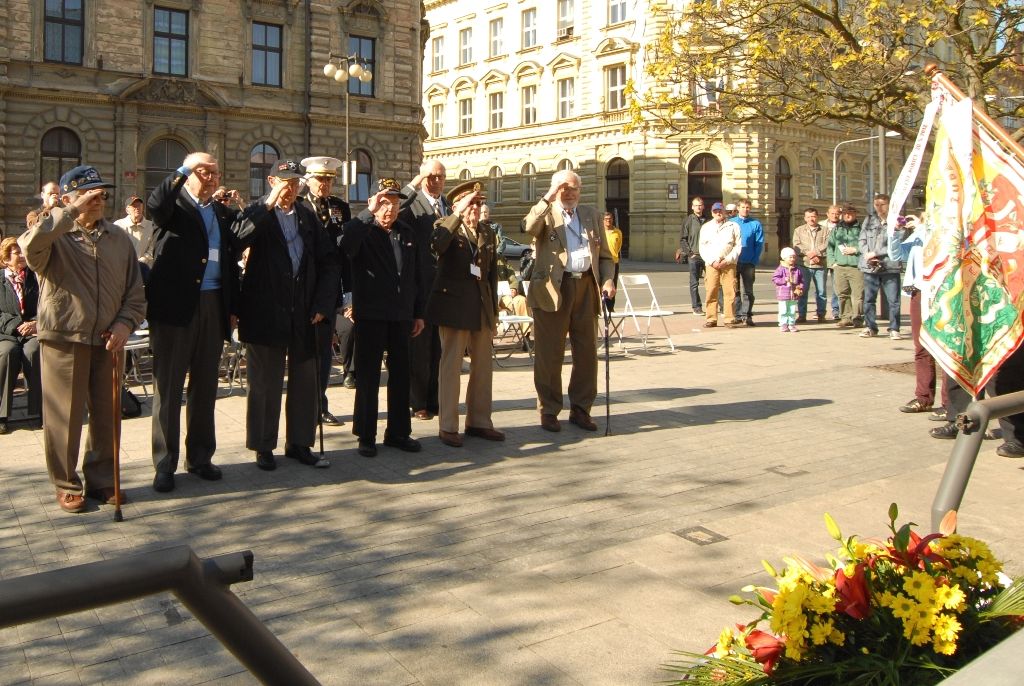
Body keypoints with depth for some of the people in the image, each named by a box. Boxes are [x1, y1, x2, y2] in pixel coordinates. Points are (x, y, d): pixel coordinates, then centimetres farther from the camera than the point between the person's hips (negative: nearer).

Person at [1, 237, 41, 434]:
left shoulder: (37, 277, 15)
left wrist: (36, 324, -11)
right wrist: (16, 327, -15)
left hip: (34, 331, 0)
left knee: (32, 350, -34)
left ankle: (41, 409, -28)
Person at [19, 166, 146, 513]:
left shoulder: (119, 238, 8)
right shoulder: (55, 236, -3)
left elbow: (135, 292, 10)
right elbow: (30, 246, -29)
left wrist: (125, 324, -7)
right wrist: (72, 212, -24)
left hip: (107, 341, 4)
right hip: (63, 339, -3)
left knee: (106, 415, 11)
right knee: (64, 416, 4)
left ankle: (101, 480, 25)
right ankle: (67, 485, 19)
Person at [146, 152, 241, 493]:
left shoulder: (224, 214, 15)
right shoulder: (174, 206, 2)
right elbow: (155, 204, -23)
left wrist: (232, 306, 8)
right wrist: (185, 169, -19)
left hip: (213, 307, 5)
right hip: (175, 305, -4)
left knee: (205, 387, 11)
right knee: (168, 386, 1)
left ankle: (200, 456, 22)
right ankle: (165, 465, 8)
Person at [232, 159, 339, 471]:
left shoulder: (308, 217, 11)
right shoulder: (256, 214, 1)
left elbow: (328, 261, 9)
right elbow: (238, 238, -22)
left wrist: (323, 303, -1)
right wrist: (268, 205, -20)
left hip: (304, 314, 4)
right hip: (266, 313, -4)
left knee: (305, 381, 8)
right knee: (265, 384, 5)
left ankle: (299, 443, 21)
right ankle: (263, 447, 17)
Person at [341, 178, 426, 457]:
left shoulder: (408, 234, 10)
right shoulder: (362, 230, -4)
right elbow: (346, 245, -30)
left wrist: (419, 313, 12)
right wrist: (369, 212, -30)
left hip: (401, 316, 5)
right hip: (370, 315, -5)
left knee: (400, 374, 10)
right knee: (368, 376, 4)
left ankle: (398, 432, 21)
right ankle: (366, 435, 13)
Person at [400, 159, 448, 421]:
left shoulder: (450, 207, 15)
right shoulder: (412, 203, -1)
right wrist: (413, 185, -25)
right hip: (421, 285, -5)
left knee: (440, 346, 11)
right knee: (419, 345, 3)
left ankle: (436, 399, 22)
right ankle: (418, 402, 13)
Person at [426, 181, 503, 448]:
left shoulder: (487, 231, 14)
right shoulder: (445, 226, -1)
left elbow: (492, 272, 16)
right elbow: (437, 244, -27)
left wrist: (493, 310, 14)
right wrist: (459, 215, -28)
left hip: (481, 306, 6)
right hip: (453, 304, -6)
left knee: (483, 366, 10)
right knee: (451, 365, -3)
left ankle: (479, 421, 22)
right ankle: (447, 427, 4)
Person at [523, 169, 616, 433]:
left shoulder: (591, 215, 16)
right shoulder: (544, 213, 5)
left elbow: (605, 255, 17)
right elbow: (529, 226, -20)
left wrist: (608, 280, 1)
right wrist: (549, 198, -20)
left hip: (586, 288, 4)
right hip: (552, 289, -4)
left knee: (587, 352, 8)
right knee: (549, 354, 2)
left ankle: (581, 409, 20)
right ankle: (549, 410, 14)